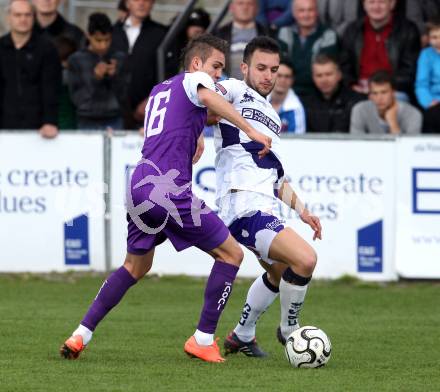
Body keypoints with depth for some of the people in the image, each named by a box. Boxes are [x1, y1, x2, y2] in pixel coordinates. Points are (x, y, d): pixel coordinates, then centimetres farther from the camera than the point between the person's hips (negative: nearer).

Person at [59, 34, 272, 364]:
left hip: (139, 185, 8)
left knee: (136, 266, 25)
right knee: (231, 254, 3)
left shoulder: (159, 90, 26)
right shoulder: (194, 79, 2)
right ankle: (203, 340, 2)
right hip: (169, 187, -8)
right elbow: (208, 97, -22)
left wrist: (196, 136, 41)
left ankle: (81, 336, 15)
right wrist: (250, 130, -28)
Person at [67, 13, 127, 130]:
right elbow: (76, 98, -5)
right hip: (87, 122, -1)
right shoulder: (77, 60, -3)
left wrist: (114, 76, -13)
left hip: (114, 122, 2)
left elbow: (124, 95, 4)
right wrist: (94, 78, -16)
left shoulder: (119, 58, 3)